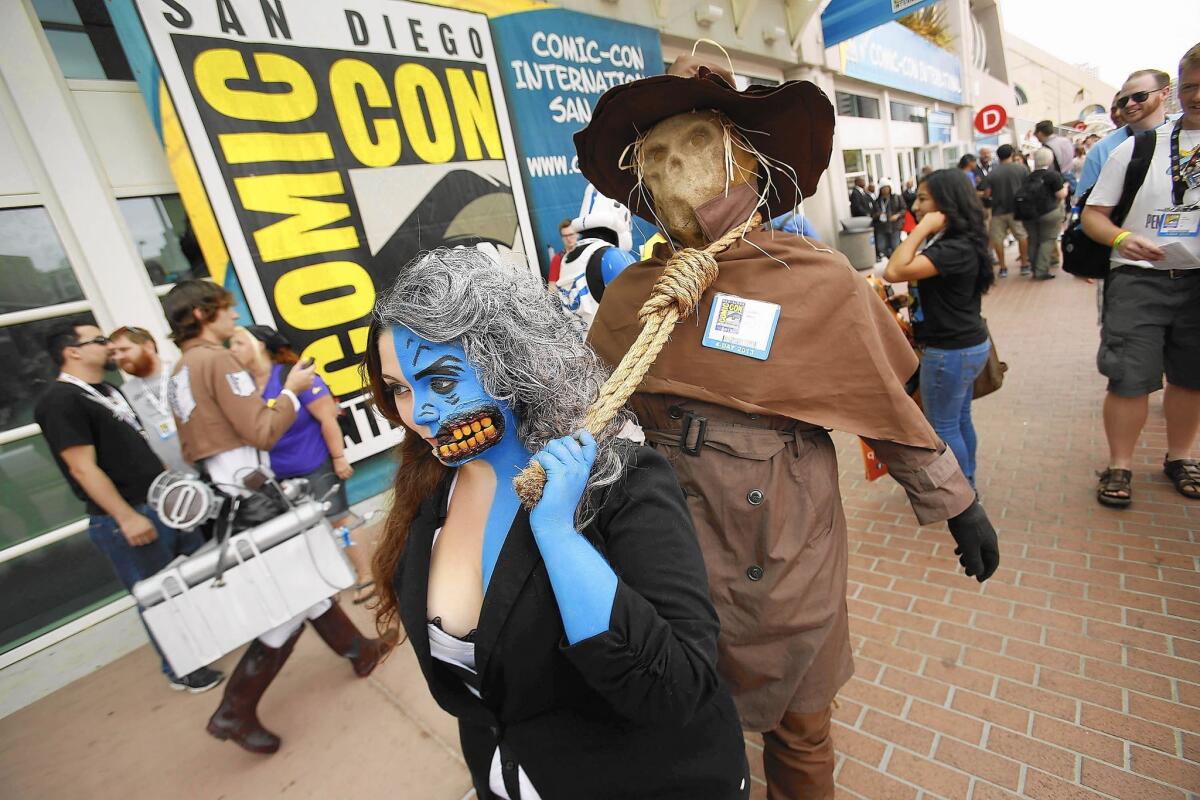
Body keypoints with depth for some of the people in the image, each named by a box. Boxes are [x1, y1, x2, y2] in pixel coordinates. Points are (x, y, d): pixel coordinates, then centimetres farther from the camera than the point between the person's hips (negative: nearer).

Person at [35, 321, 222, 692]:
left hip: (164, 504, 9)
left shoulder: (108, 391, 14)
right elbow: (83, 468, -18)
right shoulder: (61, 401, -13)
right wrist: (126, 517, -20)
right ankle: (182, 670, 22)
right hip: (125, 519, -8)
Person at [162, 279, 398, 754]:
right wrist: (292, 391, -7)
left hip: (220, 493, 10)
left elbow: (192, 448, 20)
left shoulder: (180, 372, 15)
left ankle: (359, 649, 31)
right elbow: (263, 431, -20)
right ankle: (235, 712, 13)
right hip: (245, 494, -10)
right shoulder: (216, 360, -14)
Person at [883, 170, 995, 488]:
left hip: (951, 351, -10)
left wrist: (922, 229, -25)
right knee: (959, 420, 21)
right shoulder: (950, 242, 9)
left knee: (943, 426, 5)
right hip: (965, 344, 10)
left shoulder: (956, 249, -23)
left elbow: (894, 271, -33)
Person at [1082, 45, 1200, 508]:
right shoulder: (1139, 147, 4)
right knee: (1130, 377, -5)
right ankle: (1120, 465, 9)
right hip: (1139, 276, -2)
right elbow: (1092, 214, 2)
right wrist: (1120, 238, -17)